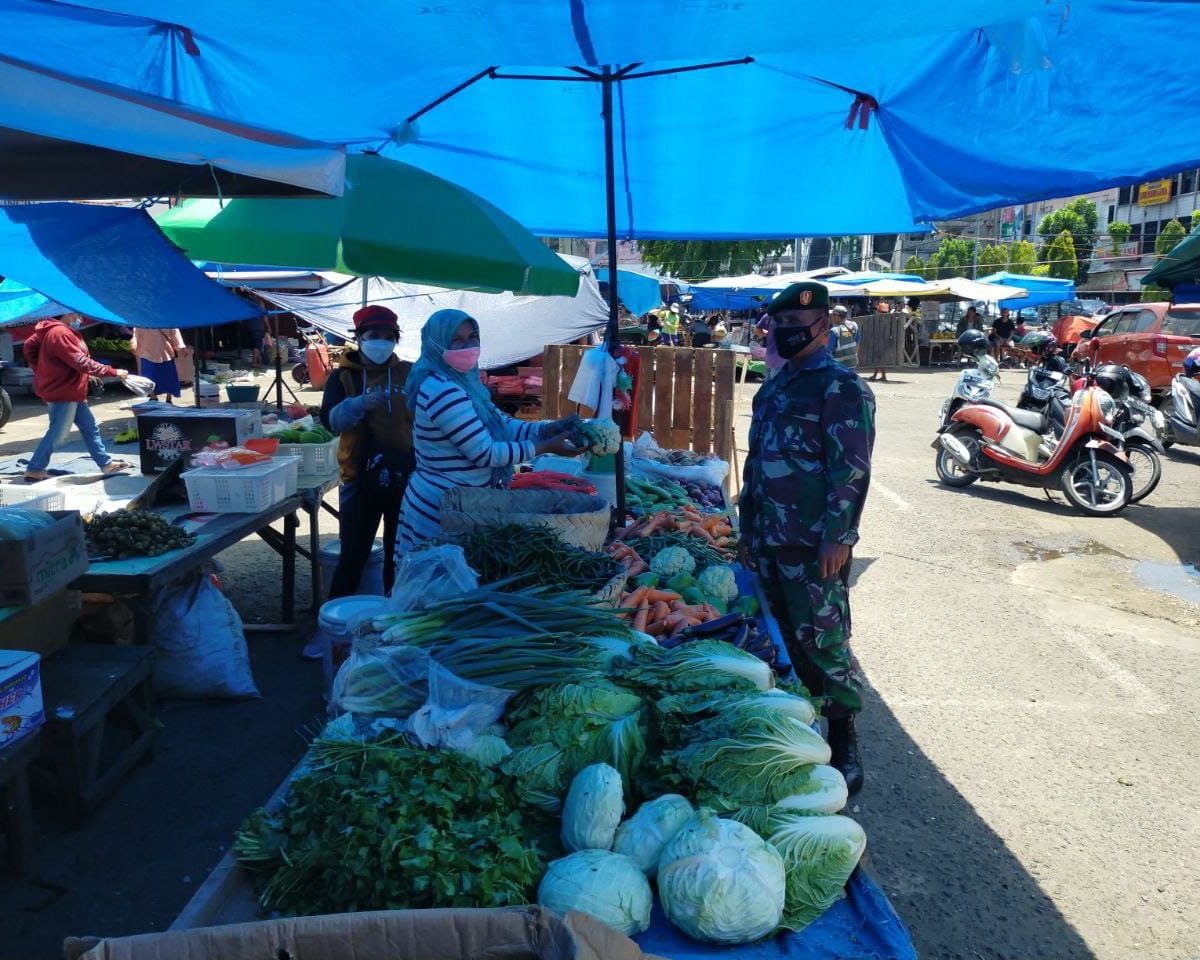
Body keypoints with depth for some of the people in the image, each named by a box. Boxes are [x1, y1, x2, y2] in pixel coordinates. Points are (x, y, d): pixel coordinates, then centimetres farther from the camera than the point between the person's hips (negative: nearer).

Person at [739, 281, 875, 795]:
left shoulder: (841, 387, -9)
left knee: (823, 641, -2)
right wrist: (749, 529, 18)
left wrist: (836, 537, -20)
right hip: (770, 540, 8)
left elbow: (852, 470, -16)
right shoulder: (773, 387, 16)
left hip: (815, 545, -8)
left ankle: (844, 743, 14)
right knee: (791, 637, 15)